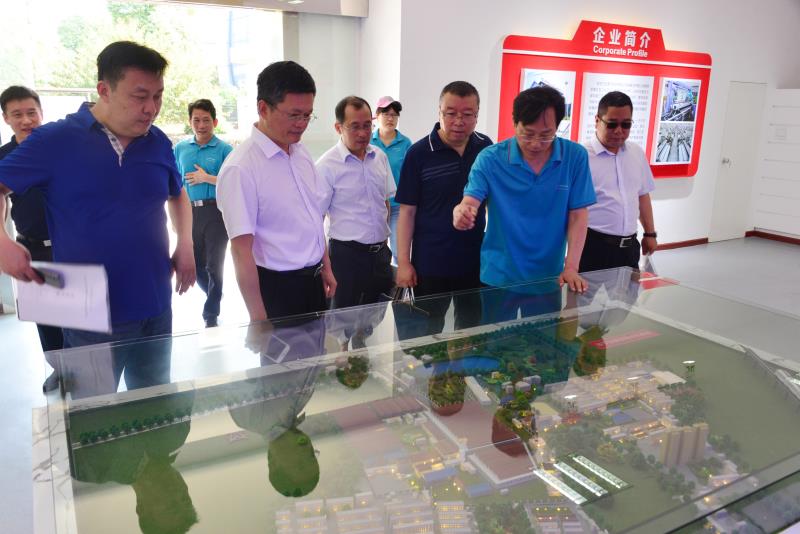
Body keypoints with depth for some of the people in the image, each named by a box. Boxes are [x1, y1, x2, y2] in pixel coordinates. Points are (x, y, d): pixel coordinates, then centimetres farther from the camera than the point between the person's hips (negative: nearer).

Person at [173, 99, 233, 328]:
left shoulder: (224, 150, -5)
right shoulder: (180, 149, 9)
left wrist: (207, 178, -15)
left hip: (215, 212, -4)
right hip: (190, 212, 5)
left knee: (214, 264, 1)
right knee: (194, 264, 13)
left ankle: (211, 315, 15)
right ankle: (215, 297, 38)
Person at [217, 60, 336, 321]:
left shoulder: (302, 153, 4)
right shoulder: (240, 169, -19)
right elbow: (242, 251, -19)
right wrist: (259, 320, -18)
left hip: (314, 281, 7)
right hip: (276, 289, -7)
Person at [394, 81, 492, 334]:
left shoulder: (486, 147, -1)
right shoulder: (419, 153, -10)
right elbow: (407, 211, -8)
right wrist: (403, 262, -10)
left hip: (476, 261, 3)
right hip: (430, 265, -3)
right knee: (427, 335, 13)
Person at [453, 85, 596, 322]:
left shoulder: (575, 157, -7)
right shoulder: (490, 158, -10)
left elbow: (577, 215, -6)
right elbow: (469, 204, -18)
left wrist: (571, 268, -14)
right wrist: (462, 213, -43)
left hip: (549, 278, 1)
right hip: (498, 276, -1)